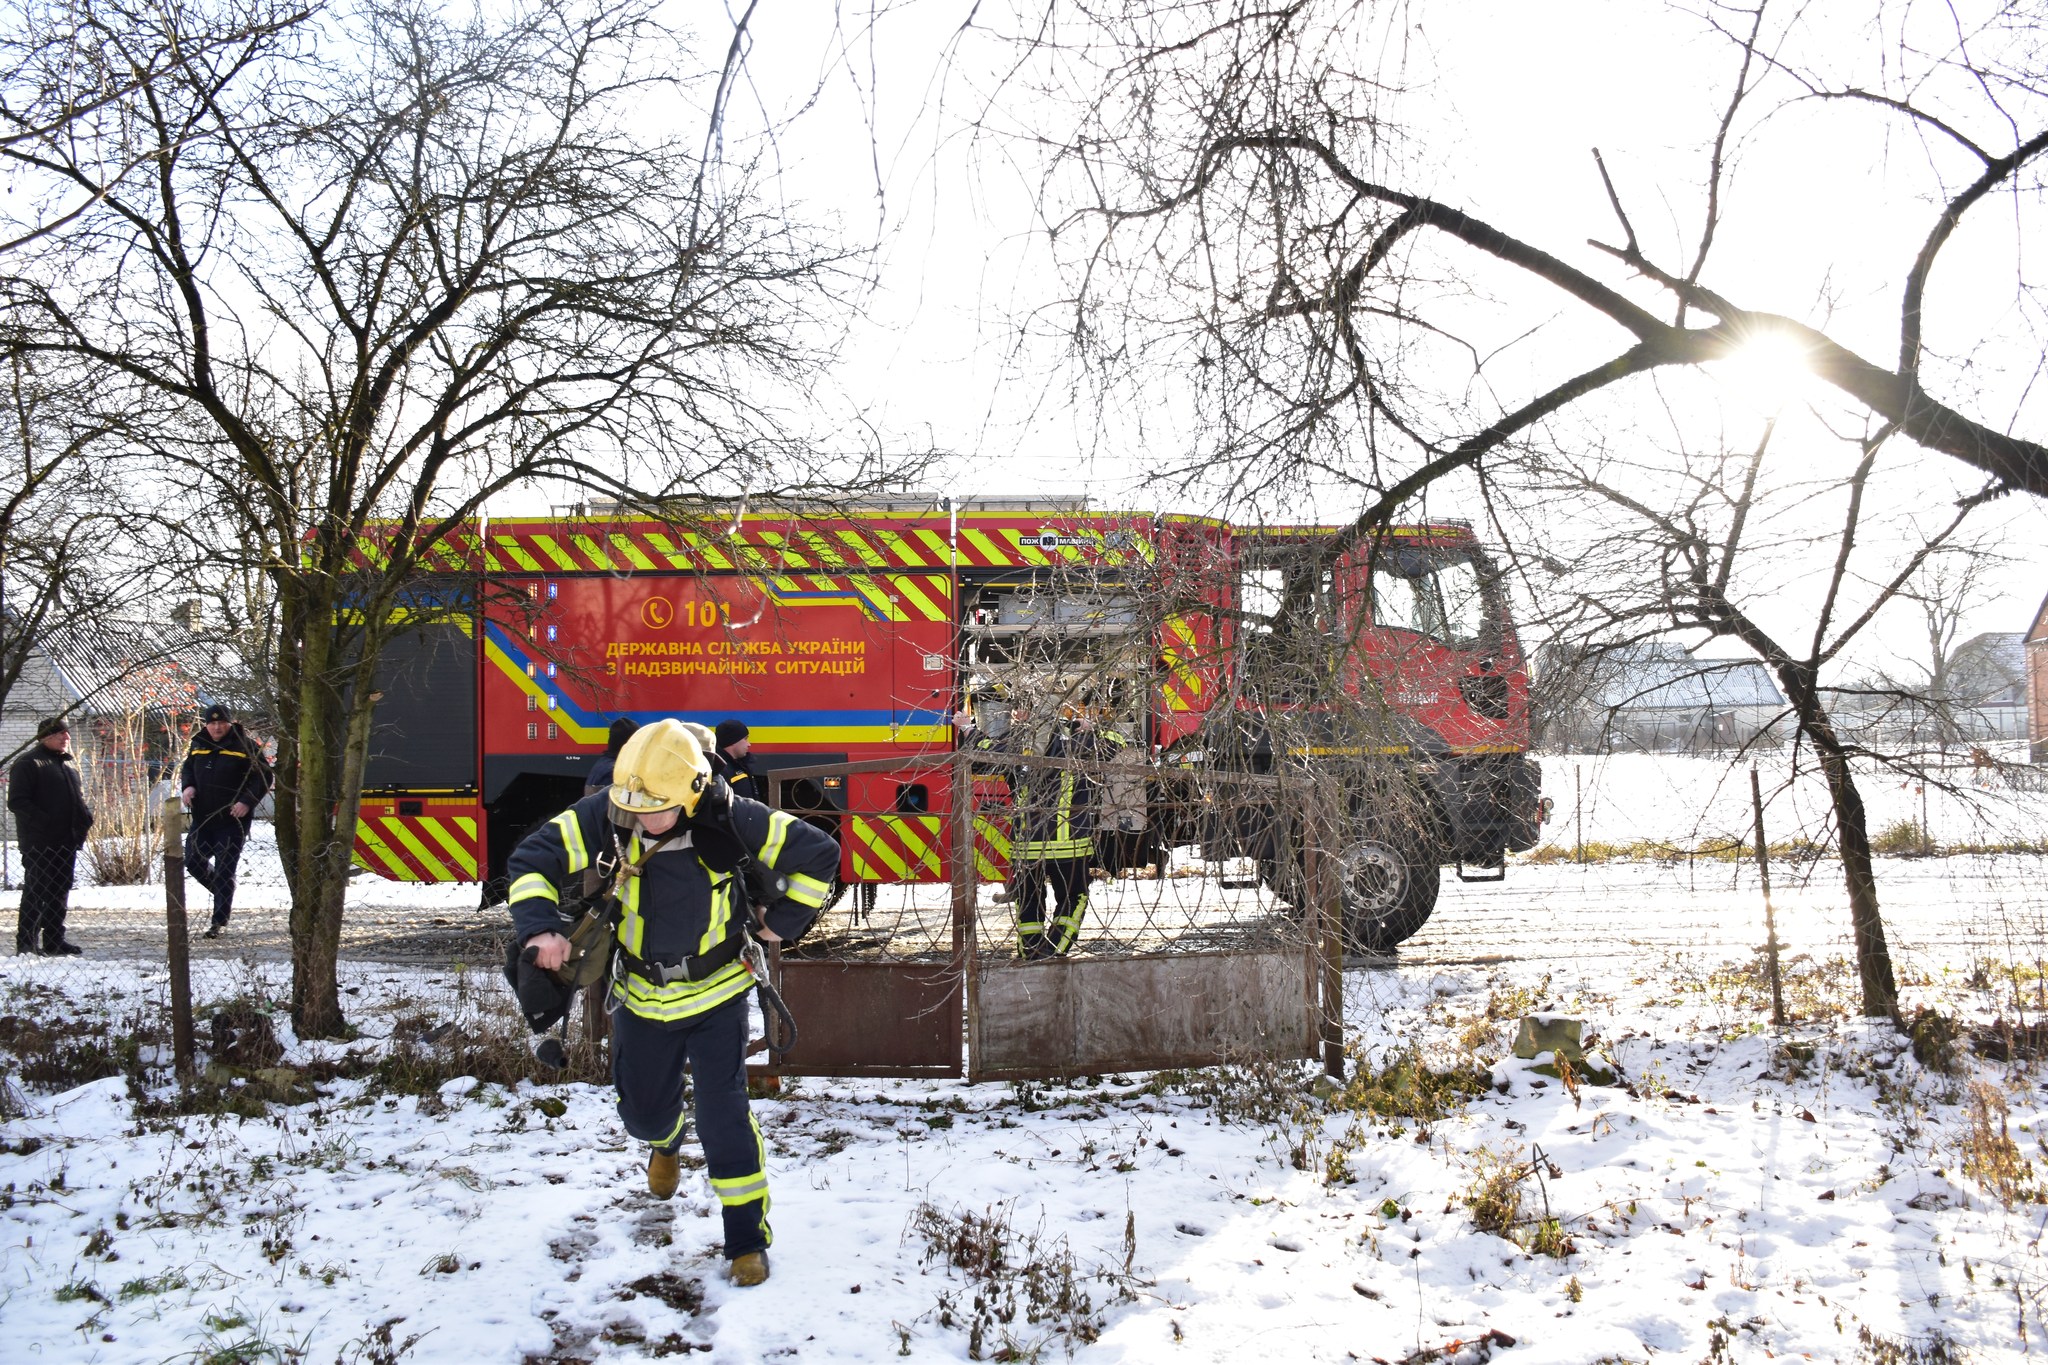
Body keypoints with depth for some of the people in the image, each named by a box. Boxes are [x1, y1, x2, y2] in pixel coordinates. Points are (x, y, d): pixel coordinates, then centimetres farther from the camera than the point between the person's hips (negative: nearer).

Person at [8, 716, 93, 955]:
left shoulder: (69, 762, 19)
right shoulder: (28, 763, -7)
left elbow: (78, 796, 28)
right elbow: (16, 801, -14)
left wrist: (85, 817, 8)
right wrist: (43, 821, -22)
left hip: (66, 843, 8)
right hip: (39, 843, -8)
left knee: (60, 892, 12)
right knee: (36, 892, -6)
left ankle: (54, 940, 20)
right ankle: (27, 942, 0)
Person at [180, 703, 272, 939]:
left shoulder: (245, 746, -6)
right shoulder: (199, 745, 9)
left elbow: (263, 777, -6)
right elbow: (187, 768, 24)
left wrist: (247, 801, -19)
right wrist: (187, 786, 1)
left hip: (233, 820, -5)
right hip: (202, 818, 5)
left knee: (224, 871, -4)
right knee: (193, 862, 4)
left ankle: (219, 922, 3)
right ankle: (224, 894, 30)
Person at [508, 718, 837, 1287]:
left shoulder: (731, 821, -24)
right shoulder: (605, 816, -19)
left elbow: (819, 854, -15)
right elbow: (532, 860, -14)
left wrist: (782, 922, -11)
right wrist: (540, 925, -31)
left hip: (716, 991, -3)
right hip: (642, 995, 3)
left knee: (723, 1116, -8)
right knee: (641, 1111, 17)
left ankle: (747, 1237, 9)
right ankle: (666, 1141, 56)